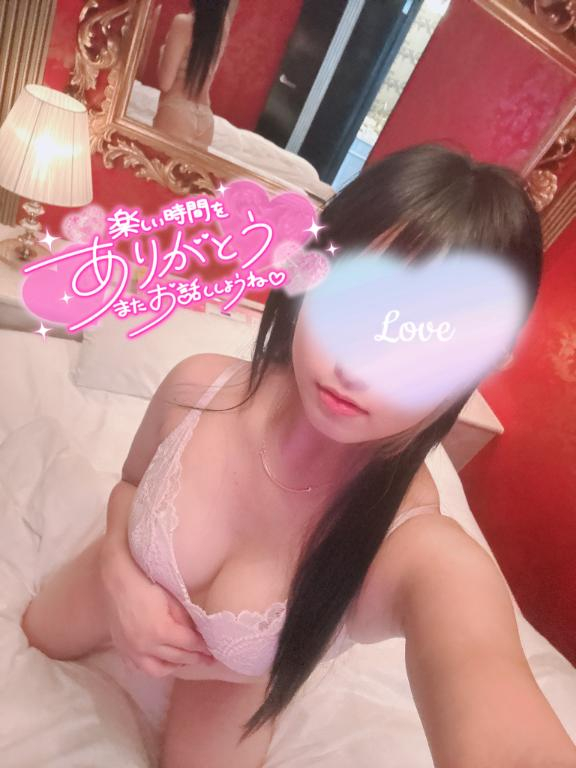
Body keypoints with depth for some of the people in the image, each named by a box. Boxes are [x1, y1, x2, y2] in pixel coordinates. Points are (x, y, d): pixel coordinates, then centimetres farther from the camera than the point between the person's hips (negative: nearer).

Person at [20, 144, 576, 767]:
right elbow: (130, 483, -12)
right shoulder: (198, 388, -33)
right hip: (126, 591, 4)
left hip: (231, 685, -2)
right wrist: (119, 571, -28)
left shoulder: (429, 559, -42)